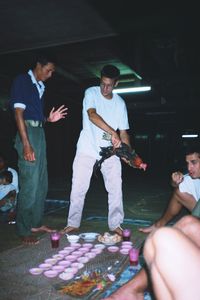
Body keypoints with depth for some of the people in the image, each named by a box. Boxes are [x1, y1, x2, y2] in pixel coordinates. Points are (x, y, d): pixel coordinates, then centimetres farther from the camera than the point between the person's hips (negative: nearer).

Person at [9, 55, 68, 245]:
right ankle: (24, 231, 5)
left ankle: (36, 223, 24)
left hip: (40, 133, 9)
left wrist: (49, 119, 7)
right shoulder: (22, 81, -4)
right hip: (28, 132, -9)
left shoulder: (40, 87, 20)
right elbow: (19, 113, -13)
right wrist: (26, 145, -20)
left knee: (41, 183, 12)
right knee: (30, 184, -7)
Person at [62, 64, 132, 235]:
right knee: (78, 187, 0)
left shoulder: (120, 103, 4)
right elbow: (92, 115, -23)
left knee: (115, 187, -1)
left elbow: (123, 131, 4)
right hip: (87, 149, -2)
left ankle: (115, 224, 12)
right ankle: (73, 223, 15)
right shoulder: (91, 93, -4)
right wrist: (112, 133, -33)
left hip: (110, 150, 2)